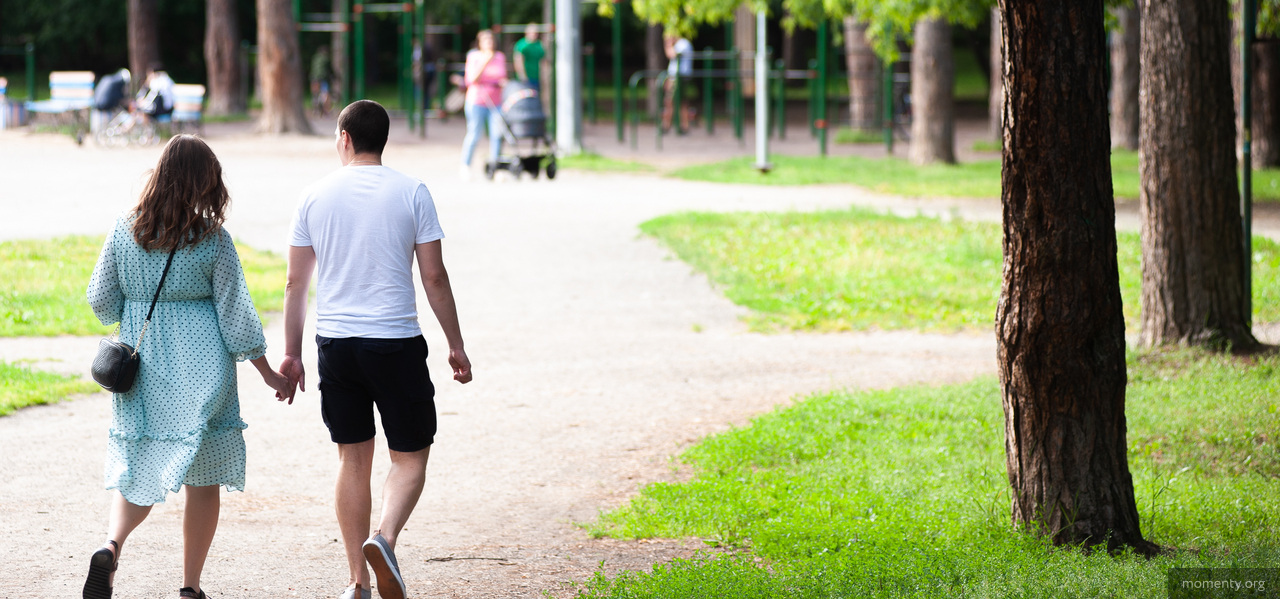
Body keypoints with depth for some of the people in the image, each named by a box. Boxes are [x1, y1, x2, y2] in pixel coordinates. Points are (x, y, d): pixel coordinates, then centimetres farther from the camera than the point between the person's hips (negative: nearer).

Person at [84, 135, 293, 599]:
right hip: (200, 372, -3)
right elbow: (236, 316, -6)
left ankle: (111, 547, -16)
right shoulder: (213, 240, -10)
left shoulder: (125, 231, -3)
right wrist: (269, 374, 4)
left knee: (136, 468, 12)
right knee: (203, 478, 8)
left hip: (139, 367, 3)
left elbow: (101, 300, 4)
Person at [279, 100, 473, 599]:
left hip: (335, 344, 3)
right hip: (396, 342, -3)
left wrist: (291, 353, 13)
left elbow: (296, 283, 6)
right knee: (411, 456, 7)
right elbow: (434, 277, -3)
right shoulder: (410, 193, -3)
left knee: (353, 459, 12)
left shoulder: (315, 196, 4)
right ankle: (385, 537, -20)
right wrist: (455, 346, 6)